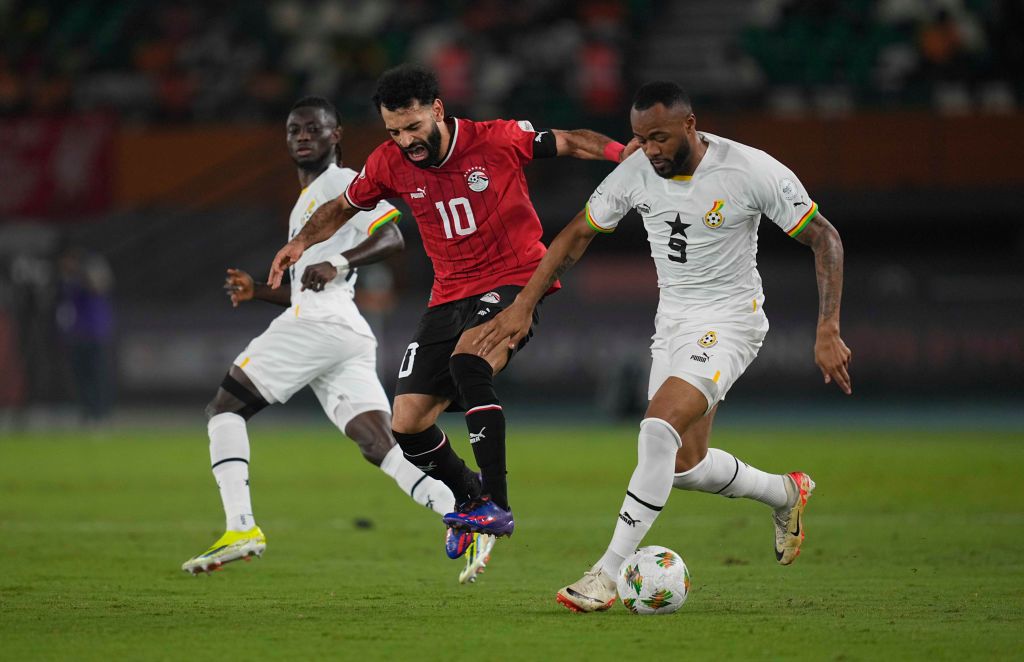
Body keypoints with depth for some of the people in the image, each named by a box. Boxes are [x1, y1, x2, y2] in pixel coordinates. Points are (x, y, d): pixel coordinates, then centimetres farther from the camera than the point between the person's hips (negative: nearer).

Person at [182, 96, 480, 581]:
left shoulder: (341, 182, 3)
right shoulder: (305, 202, 32)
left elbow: (391, 238, -13)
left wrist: (337, 264, -26)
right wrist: (258, 292, 23)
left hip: (320, 322, -9)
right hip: (351, 335, 9)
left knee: (225, 409, -2)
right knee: (381, 447, -4)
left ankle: (241, 528, -13)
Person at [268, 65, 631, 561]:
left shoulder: (498, 140, -12)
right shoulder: (388, 165, -2)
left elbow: (569, 143, 0)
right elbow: (344, 206, 17)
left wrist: (626, 153, -16)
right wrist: (302, 242, 1)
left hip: (514, 279, -5)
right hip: (451, 293, 5)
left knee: (467, 361, -35)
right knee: (407, 426, -2)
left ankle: (495, 504, -33)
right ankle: (469, 496, 28)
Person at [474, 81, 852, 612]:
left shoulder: (752, 171, -19)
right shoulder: (635, 174, -6)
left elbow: (824, 239, -12)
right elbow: (577, 235, 8)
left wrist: (828, 333, -19)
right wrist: (523, 305, 3)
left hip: (728, 323, -6)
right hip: (671, 323, 7)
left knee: (658, 429, -25)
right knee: (683, 466, 9)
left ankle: (608, 573, -22)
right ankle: (786, 493, 38)